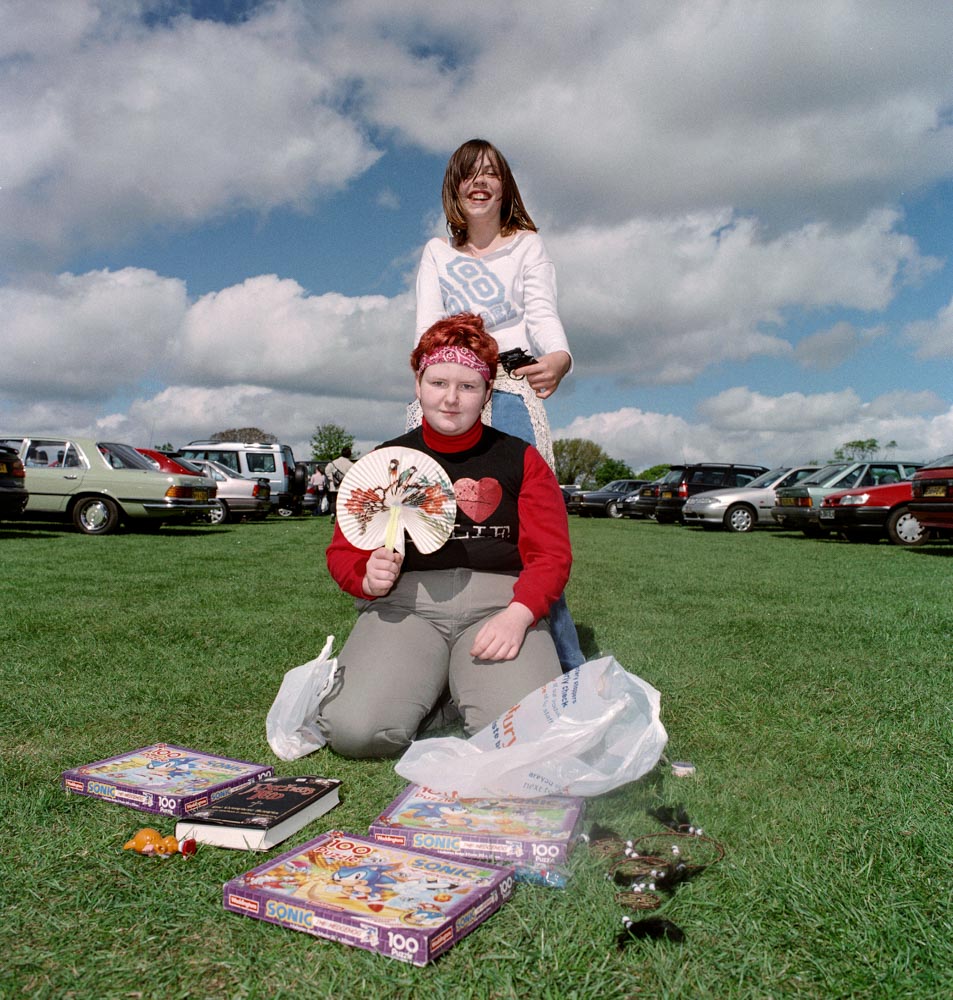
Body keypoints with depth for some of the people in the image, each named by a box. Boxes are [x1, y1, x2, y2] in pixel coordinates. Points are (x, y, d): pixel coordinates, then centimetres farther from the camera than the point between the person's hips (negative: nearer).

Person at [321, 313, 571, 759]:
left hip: (497, 600, 0)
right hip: (405, 602, 1)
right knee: (353, 730, -24)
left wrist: (518, 614, -16)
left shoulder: (520, 460, 10)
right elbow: (343, 552, 14)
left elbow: (551, 555, 3)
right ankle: (427, 689, 8)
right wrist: (369, 577, -10)